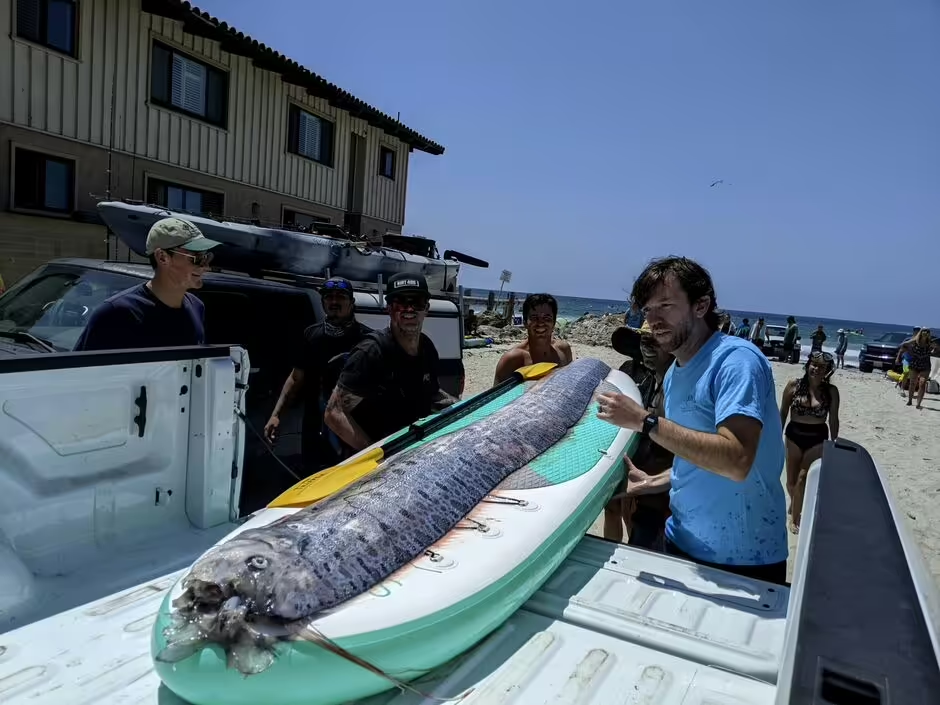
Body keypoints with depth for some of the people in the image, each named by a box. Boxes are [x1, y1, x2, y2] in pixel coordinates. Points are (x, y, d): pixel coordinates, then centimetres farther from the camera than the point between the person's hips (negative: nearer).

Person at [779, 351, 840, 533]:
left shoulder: (831, 391, -6)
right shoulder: (794, 385, -7)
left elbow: (833, 420, 2)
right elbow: (783, 413, 1)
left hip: (817, 439, -1)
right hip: (794, 436, 1)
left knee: (803, 478, -4)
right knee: (791, 480, 10)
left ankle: (795, 517, 13)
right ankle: (795, 504, 41)